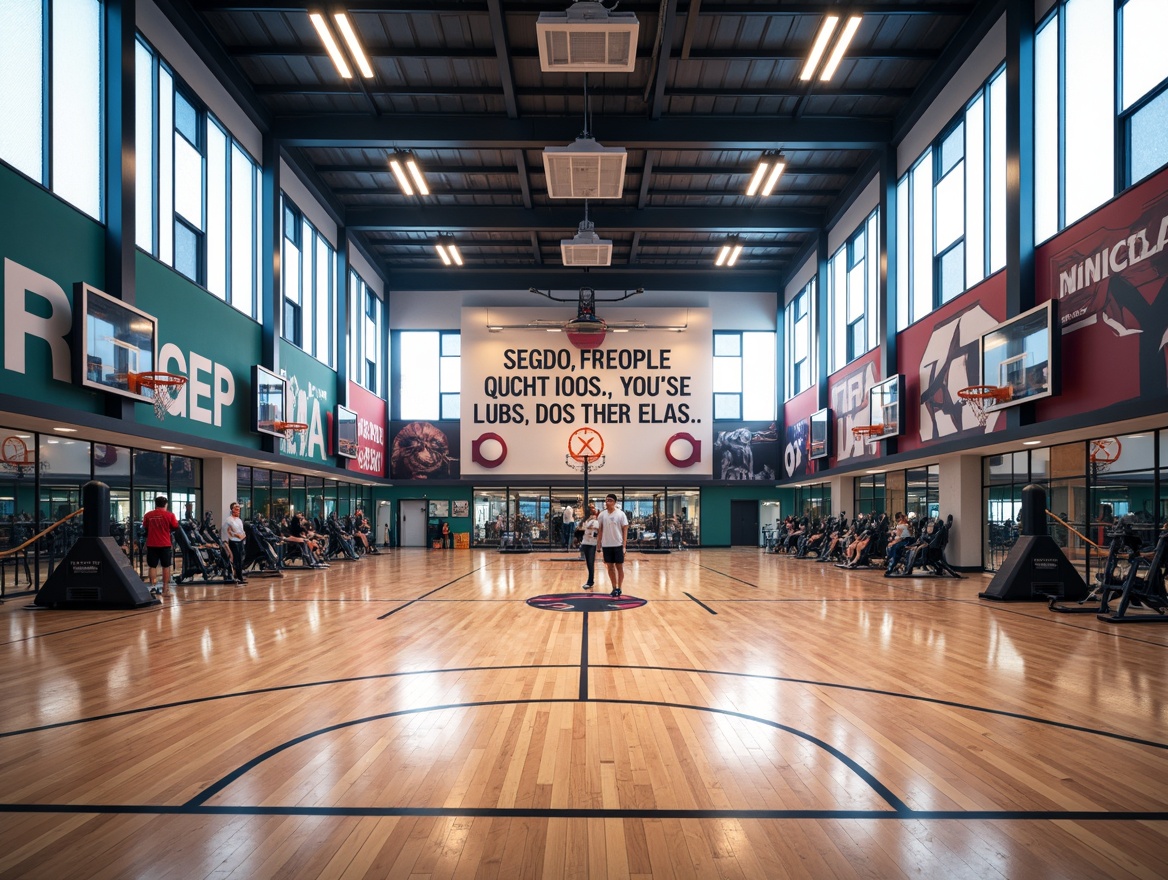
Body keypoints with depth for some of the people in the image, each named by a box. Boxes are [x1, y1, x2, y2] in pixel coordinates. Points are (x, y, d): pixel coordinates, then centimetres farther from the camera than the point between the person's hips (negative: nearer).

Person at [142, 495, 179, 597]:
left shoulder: (148, 515, 0)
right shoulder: (169, 515, -6)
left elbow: (145, 528, 11)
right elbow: (175, 527, 0)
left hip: (151, 544, 1)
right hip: (165, 544, -1)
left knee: (152, 566, 11)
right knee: (166, 566, 6)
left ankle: (152, 586, 8)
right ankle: (165, 588, 7)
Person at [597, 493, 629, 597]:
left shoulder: (620, 514, -6)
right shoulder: (602, 514, 3)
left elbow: (625, 530, -5)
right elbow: (600, 530, 9)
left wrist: (624, 545, -11)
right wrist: (600, 545, 5)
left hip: (618, 545, -3)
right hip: (606, 545, 3)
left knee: (619, 567, 4)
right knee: (610, 567, 8)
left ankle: (619, 588, 12)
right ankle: (614, 588, 16)